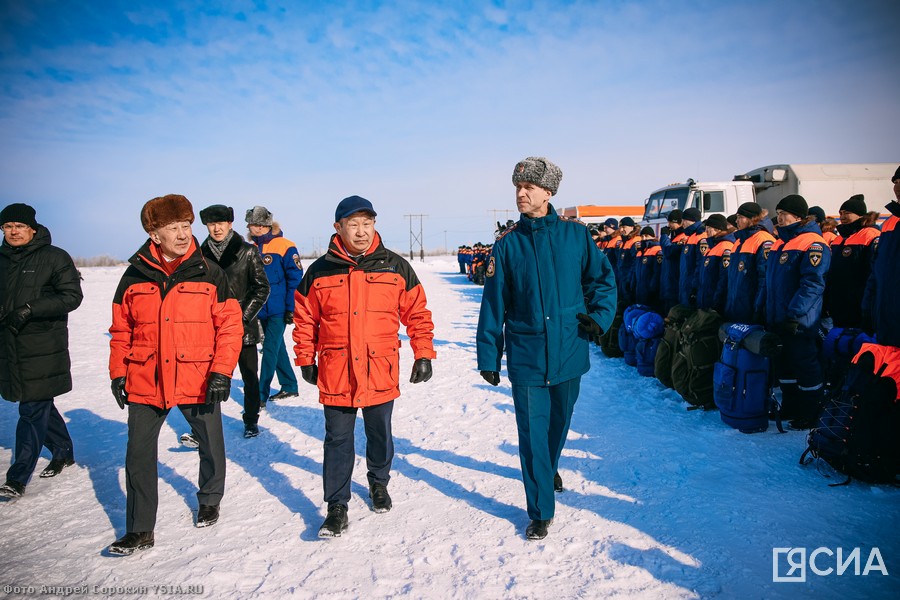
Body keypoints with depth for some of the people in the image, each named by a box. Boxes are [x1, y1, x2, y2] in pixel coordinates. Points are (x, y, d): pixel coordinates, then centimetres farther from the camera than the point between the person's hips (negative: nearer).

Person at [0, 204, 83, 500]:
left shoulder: (54, 257, -4)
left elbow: (72, 296, -9)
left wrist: (30, 310, -18)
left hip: (43, 348, -6)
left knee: (33, 411, -5)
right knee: (40, 406, 15)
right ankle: (63, 453, 34)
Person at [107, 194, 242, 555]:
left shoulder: (208, 273, -4)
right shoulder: (135, 275, 2)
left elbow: (230, 325, -5)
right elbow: (121, 329, 10)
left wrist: (222, 371, -12)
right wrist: (118, 373, 6)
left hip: (199, 380, -1)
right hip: (145, 382, 1)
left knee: (211, 446, 14)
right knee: (138, 454, 4)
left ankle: (209, 501, 41)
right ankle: (140, 530, 19)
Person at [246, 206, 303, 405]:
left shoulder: (285, 246, -10)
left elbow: (295, 279, -12)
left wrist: (291, 308, -14)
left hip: (278, 311, -6)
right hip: (261, 311, 7)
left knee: (270, 350, -6)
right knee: (277, 348, 15)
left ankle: (261, 395, -2)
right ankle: (289, 386, 28)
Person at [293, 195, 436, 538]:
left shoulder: (396, 267, 0)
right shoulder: (320, 271, 0)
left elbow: (417, 313, 4)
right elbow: (305, 319, 8)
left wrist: (423, 355, 0)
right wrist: (306, 360, 8)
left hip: (381, 373, 1)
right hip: (335, 373, 0)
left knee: (379, 435, 17)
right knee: (338, 441, 5)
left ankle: (379, 483, 42)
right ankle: (337, 506, 17)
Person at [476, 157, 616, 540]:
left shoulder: (575, 233, -1)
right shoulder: (508, 243, -1)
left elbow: (603, 278, 9)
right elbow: (494, 303, 0)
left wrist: (600, 315, -8)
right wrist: (488, 356, 0)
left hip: (569, 351, 1)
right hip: (525, 354, -1)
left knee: (558, 422, 19)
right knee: (532, 433, 1)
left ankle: (546, 472, 48)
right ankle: (541, 512, 15)